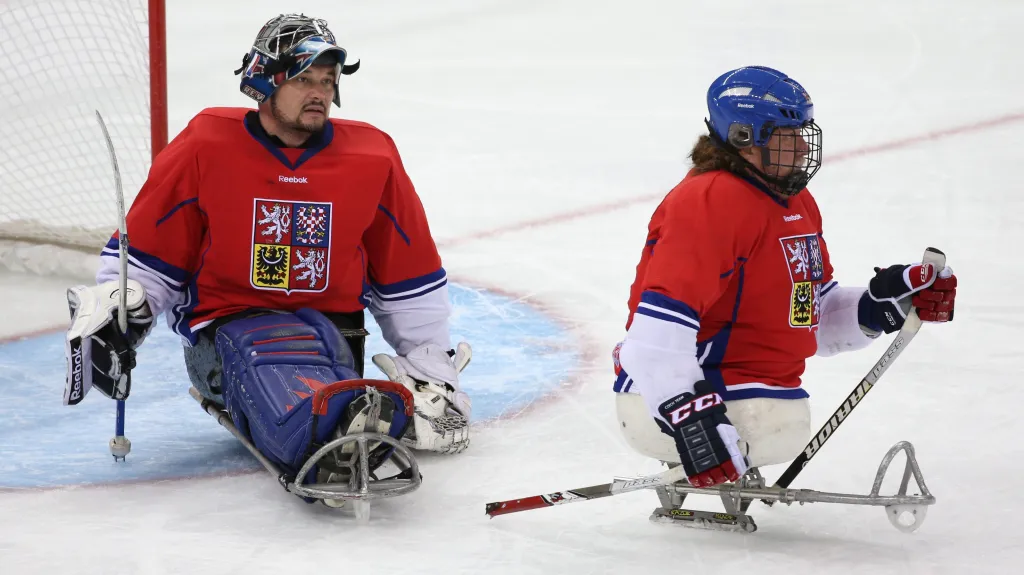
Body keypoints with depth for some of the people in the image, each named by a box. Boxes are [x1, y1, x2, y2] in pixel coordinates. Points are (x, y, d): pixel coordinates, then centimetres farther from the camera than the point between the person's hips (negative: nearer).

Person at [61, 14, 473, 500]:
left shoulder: (371, 158, 5)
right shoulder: (207, 147, -1)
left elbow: (409, 281, 15)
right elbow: (145, 254, 7)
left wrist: (433, 366, 14)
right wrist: (111, 318, -7)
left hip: (330, 327, 4)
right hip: (227, 326, -4)